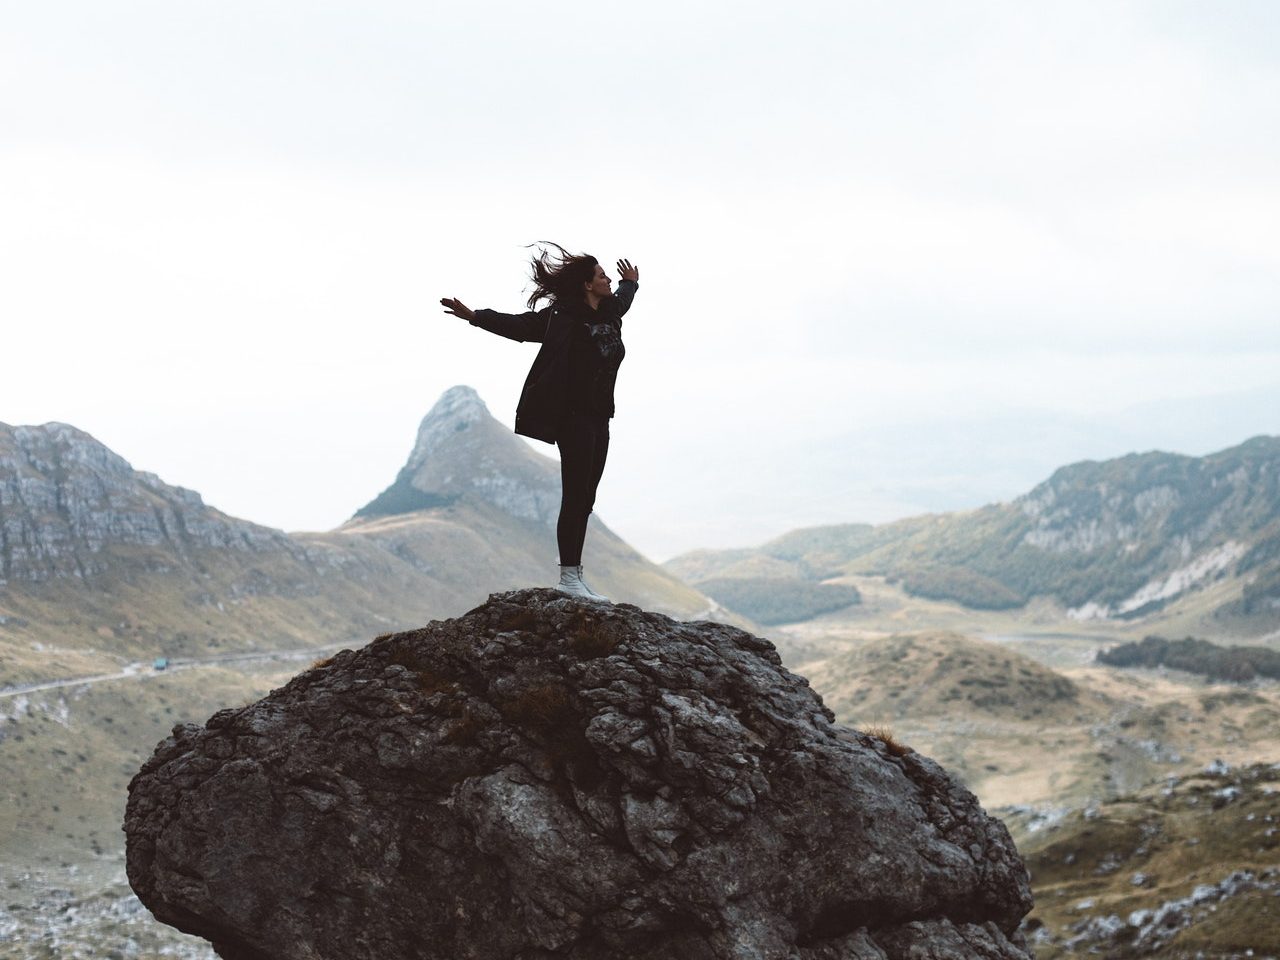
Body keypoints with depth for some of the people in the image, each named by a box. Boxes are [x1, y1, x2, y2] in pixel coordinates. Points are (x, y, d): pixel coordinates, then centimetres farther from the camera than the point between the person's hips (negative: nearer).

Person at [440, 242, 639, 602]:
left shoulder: (610, 312, 13)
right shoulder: (562, 315, -10)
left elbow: (622, 299, 36)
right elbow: (518, 326, -16)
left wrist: (631, 283, 57)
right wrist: (475, 316, -28)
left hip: (598, 418, 8)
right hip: (573, 416, -8)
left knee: (585, 500, 9)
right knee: (575, 497, -9)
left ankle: (575, 577, 14)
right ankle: (568, 578, -6)